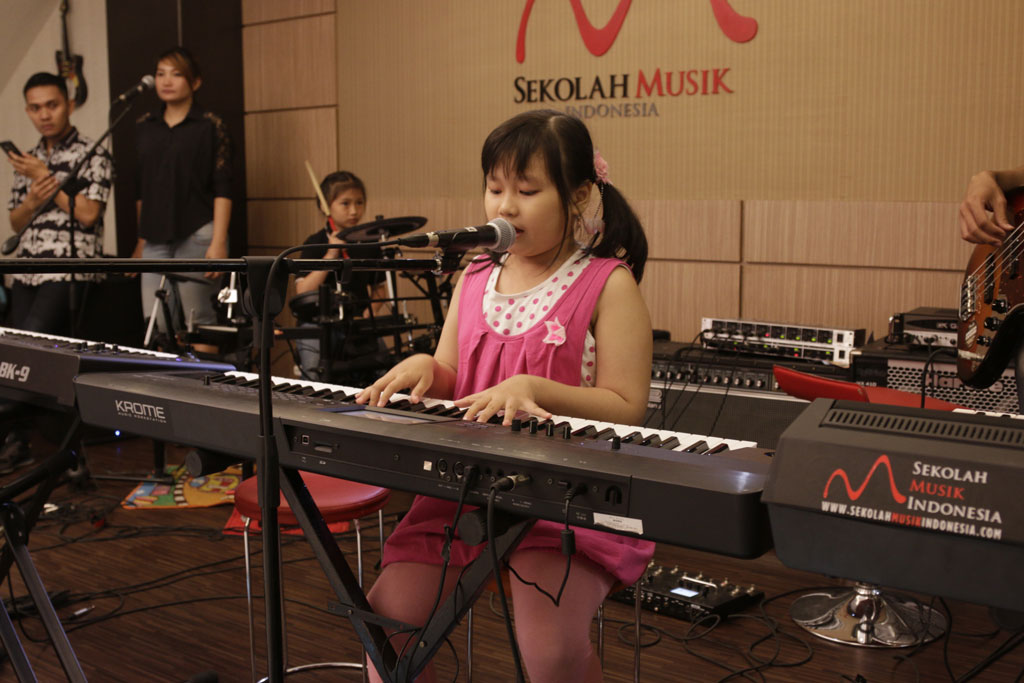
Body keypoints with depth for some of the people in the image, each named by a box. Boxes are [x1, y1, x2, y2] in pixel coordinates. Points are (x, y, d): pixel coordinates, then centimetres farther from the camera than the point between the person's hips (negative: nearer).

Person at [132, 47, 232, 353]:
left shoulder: (210, 126, -1)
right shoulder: (145, 128, 13)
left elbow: (222, 189, -6)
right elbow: (141, 190, 18)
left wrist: (218, 243, -14)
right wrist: (142, 240, 17)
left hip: (197, 235, -5)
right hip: (156, 239, 5)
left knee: (200, 323, -2)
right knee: (155, 327, 1)